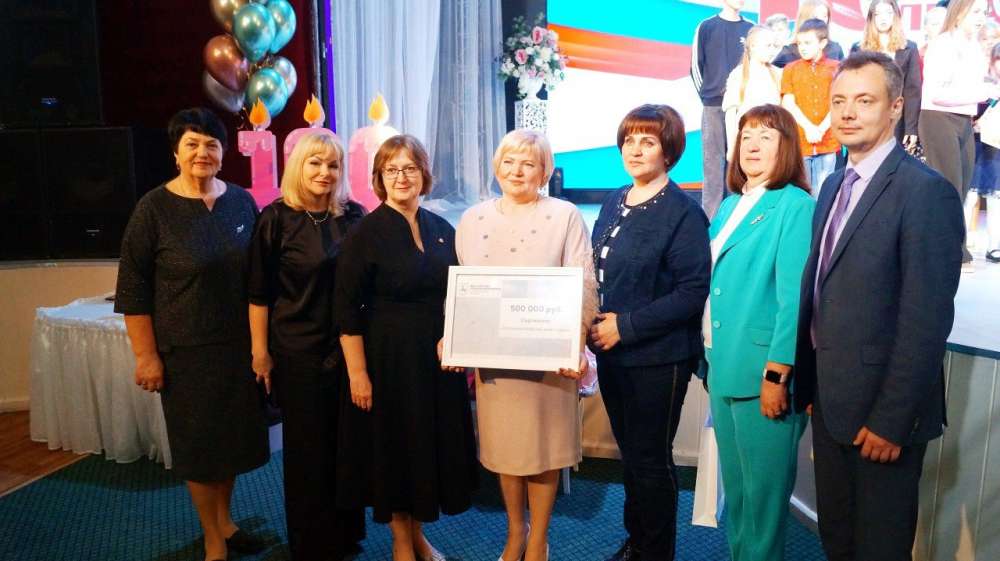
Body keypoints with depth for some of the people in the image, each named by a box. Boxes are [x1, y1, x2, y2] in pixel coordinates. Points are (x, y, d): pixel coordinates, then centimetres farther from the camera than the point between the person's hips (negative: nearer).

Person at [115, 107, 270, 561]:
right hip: (185, 349, -3)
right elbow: (133, 289, -7)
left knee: (234, 433, 14)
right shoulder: (155, 207, -9)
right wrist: (146, 355, -9)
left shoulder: (241, 201, 2)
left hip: (239, 343, 4)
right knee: (198, 439, 8)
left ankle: (224, 518, 38)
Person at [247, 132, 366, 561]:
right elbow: (259, 293, -4)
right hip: (298, 351, -3)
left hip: (348, 346, 3)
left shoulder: (354, 216, 3)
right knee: (307, 448, 8)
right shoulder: (276, 218, -6)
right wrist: (260, 352, -6)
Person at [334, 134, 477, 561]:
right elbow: (347, 310, -11)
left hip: (439, 356, 5)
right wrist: (357, 372, -14)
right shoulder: (366, 232, -9)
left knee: (435, 441, 13)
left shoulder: (442, 230, 5)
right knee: (393, 445, 8)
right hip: (388, 357, -4)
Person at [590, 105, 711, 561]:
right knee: (629, 452, 19)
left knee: (650, 459, 6)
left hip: (658, 357, -6)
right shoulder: (613, 203, 9)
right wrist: (596, 321, 0)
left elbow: (693, 291, -18)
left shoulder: (682, 212, -12)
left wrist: (626, 326, -19)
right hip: (611, 352, 6)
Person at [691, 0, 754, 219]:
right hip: (714, 106, -2)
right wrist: (706, 94, 1)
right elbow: (696, 65, 4)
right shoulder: (707, 27, 4)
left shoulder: (751, 30, 11)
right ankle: (711, 217, 2)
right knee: (713, 162, -2)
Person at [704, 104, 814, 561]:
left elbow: (795, 298, -16)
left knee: (763, 488, 6)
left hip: (764, 370, -7)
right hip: (724, 366, 7)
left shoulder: (796, 206, -10)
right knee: (733, 483, 19)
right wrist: (712, 355, 13)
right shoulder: (730, 205, 13)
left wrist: (777, 375, -19)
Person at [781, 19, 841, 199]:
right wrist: (808, 128, -11)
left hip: (828, 143, 0)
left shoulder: (836, 68, 6)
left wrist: (821, 129, -13)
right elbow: (788, 104, 0)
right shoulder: (791, 69, 8)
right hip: (798, 143, 0)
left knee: (823, 194, 0)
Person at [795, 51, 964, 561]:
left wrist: (891, 421, -19)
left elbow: (927, 321, -20)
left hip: (880, 409, -7)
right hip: (829, 402, 7)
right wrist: (808, 384, 10)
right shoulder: (835, 185, 8)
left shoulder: (927, 191, -16)